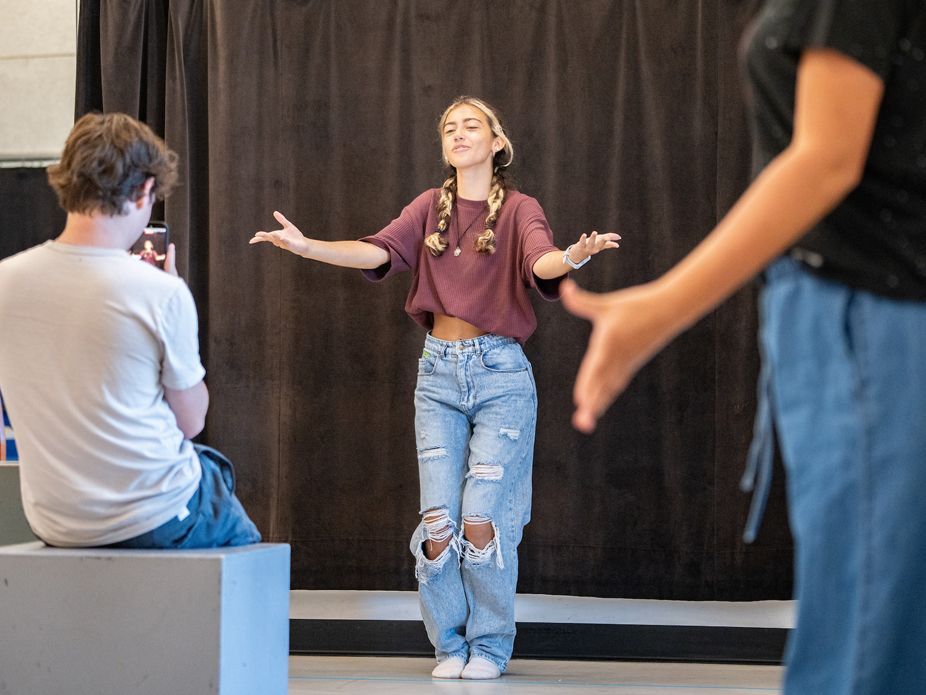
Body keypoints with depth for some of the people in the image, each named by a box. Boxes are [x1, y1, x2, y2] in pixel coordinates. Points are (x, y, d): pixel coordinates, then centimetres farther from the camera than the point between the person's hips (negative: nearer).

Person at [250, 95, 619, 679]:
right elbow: (378, 250, -5)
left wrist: (576, 256, -43)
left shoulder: (519, 210, 0)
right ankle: (451, 644, 13)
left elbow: (541, 261, -20)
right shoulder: (431, 207, 10)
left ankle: (490, 646, 9)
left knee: (483, 519, -9)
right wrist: (306, 246, -21)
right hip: (439, 373, 3)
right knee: (438, 520, -3)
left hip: (500, 373, -3)